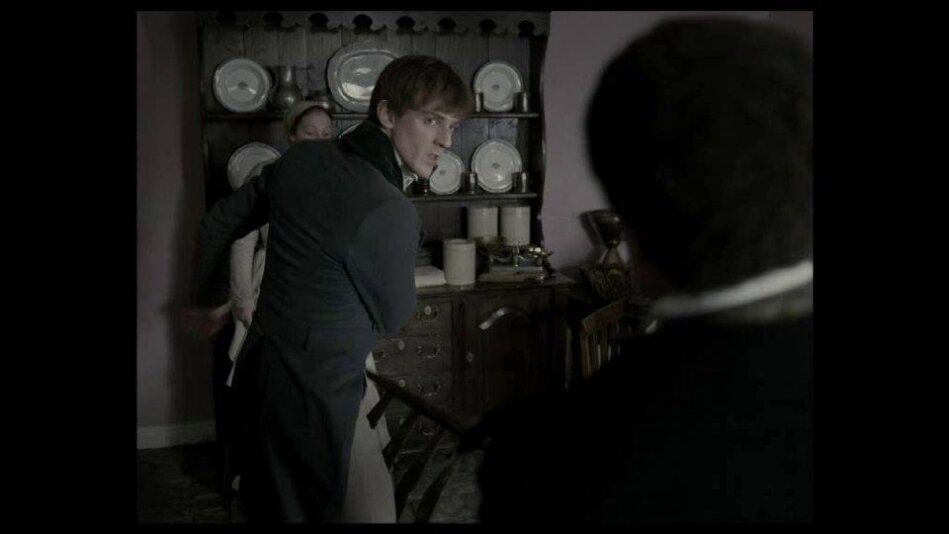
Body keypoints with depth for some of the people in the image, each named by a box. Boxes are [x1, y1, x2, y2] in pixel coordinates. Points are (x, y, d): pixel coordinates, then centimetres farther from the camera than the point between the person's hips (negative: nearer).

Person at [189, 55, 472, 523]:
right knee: (307, 509, 10)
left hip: (259, 362, 8)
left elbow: (219, 222, 9)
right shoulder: (389, 212, -26)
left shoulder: (302, 157, -2)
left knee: (263, 502, 24)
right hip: (311, 384, -8)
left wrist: (205, 299, 24)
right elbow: (393, 318, -10)